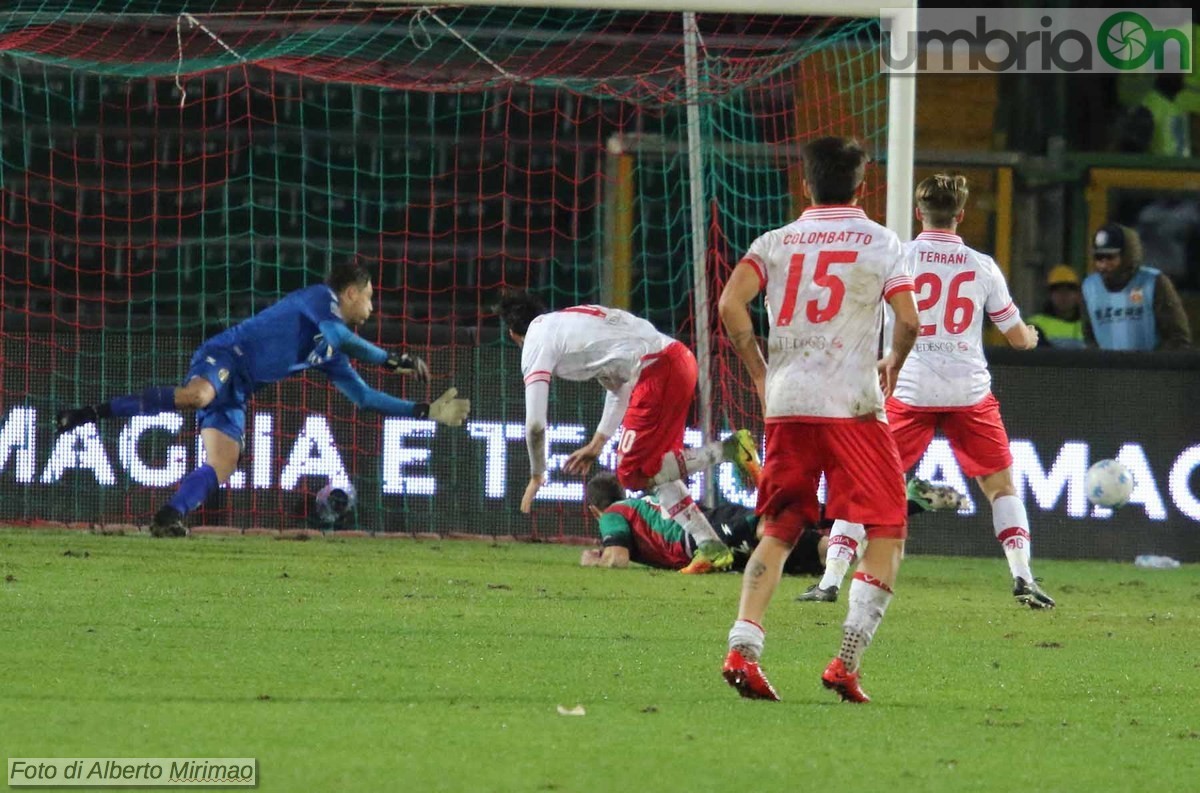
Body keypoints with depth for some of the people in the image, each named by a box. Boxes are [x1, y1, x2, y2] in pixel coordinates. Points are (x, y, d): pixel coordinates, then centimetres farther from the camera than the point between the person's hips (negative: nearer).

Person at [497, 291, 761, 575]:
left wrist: (536, 476, 17)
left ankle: (727, 450, -10)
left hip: (659, 374, -9)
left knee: (632, 474, -2)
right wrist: (598, 443, 37)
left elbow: (535, 423, 2)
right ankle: (710, 547, 13)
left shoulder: (537, 343, 3)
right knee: (656, 469, 18)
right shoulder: (571, 321, 28)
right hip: (680, 359, 9)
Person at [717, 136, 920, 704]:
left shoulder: (775, 242, 10)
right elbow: (908, 320, -6)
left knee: (778, 530, 12)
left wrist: (759, 373, 7)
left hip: (785, 403, 3)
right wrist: (893, 365, 14)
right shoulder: (880, 242, 3)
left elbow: (731, 304, -4)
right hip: (851, 403, -3)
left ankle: (742, 649, -4)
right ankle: (847, 662, -8)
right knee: (885, 532, 4)